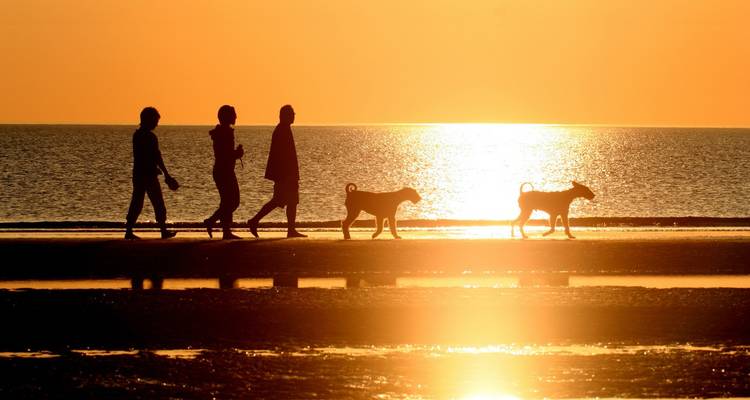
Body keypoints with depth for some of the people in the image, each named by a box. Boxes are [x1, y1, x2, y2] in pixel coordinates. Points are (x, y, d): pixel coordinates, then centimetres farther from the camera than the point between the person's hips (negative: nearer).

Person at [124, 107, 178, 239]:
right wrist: (166, 174, -9)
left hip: (137, 174, 7)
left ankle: (129, 231, 1)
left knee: (136, 203, 7)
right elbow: (157, 157, -15)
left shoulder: (137, 135, 10)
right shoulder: (150, 137, -15)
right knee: (158, 204, 3)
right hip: (149, 175, -7)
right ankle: (164, 231, 9)